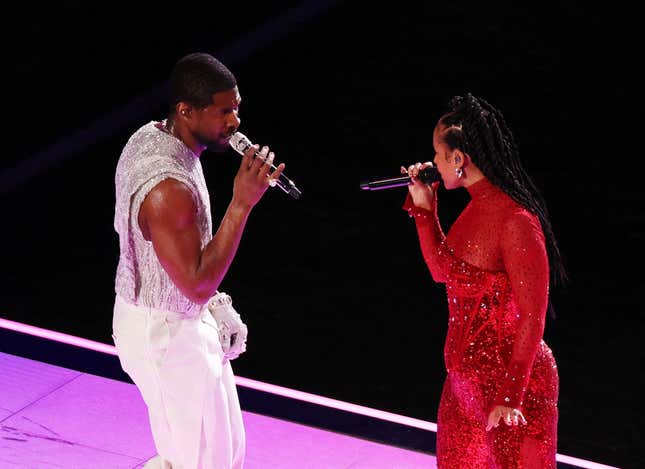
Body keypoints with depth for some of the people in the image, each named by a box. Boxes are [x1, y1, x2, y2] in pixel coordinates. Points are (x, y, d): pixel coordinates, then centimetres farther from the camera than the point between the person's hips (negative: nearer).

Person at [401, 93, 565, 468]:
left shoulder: (516, 221, -24)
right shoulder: (477, 207, 4)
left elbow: (532, 319, -22)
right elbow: (442, 272, 17)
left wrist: (509, 397, -22)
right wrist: (423, 208, 7)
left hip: (509, 376, -9)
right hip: (464, 374, 9)